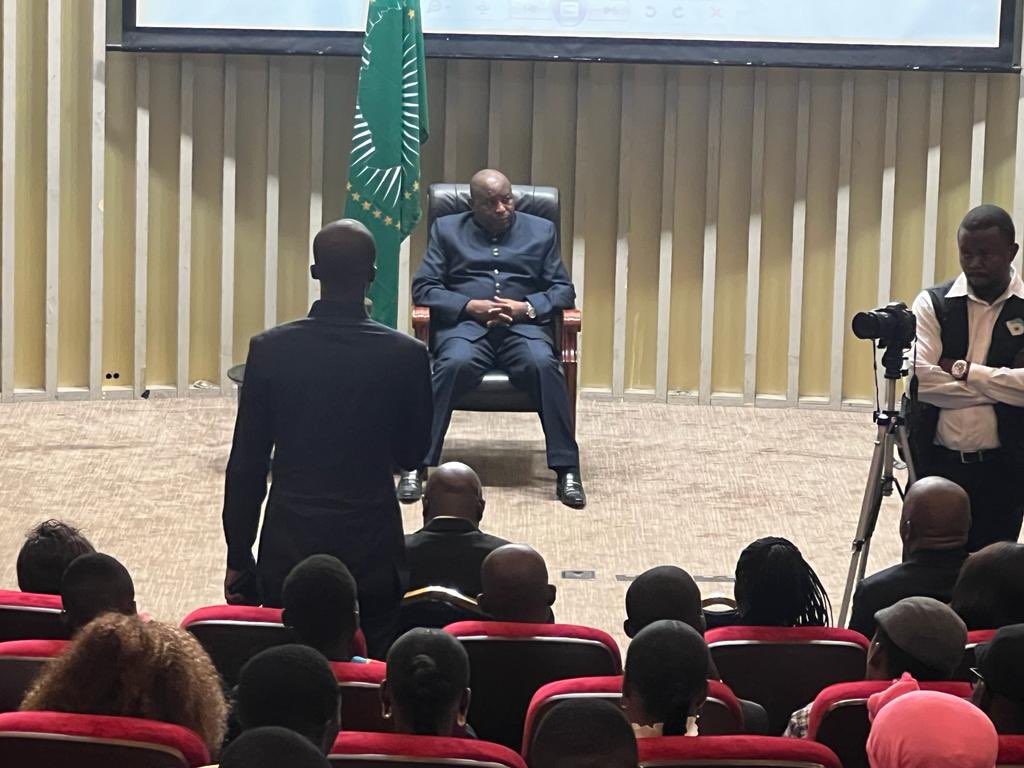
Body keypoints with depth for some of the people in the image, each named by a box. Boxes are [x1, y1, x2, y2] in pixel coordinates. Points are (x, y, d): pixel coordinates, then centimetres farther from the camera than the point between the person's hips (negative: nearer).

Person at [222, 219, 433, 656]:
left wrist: (238, 559, 7)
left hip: (289, 552, 1)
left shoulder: (270, 349, -7)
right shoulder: (406, 356, -8)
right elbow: (412, 455, 5)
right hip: (372, 554, -1)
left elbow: (246, 464, -2)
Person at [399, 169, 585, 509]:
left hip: (523, 326, 1)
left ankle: (567, 471, -31)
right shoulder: (447, 229, 15)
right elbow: (424, 287, 6)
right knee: (454, 364, -35)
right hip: (465, 324, -1)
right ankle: (417, 466, -34)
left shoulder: (541, 230, 18)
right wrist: (471, 306, -10)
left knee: (543, 364, -33)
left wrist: (525, 307, -8)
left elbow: (563, 290, 13)